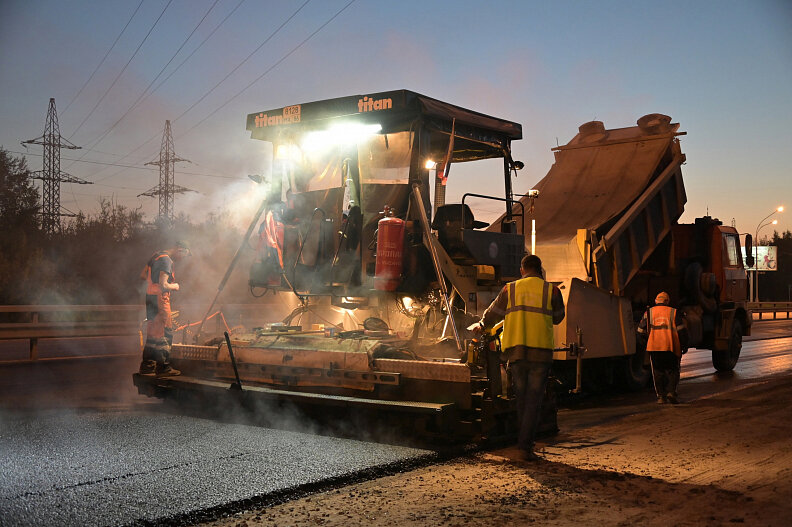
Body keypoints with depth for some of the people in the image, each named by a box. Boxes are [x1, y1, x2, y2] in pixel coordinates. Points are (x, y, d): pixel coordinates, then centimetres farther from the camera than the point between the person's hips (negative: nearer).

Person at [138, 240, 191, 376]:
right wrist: (174, 286, -7)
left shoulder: (156, 256, 14)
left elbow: (143, 275, 24)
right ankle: (163, 367, 0)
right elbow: (163, 285, -25)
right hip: (159, 299, -10)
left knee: (152, 332, 14)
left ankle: (147, 366, 19)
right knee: (164, 333, -3)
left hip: (150, 297, 10)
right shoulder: (166, 260, -17)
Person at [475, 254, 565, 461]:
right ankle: (526, 445, -4)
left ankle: (524, 442, 20)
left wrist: (482, 326, 36)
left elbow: (492, 314, 16)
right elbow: (558, 317, 16)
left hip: (515, 352, 2)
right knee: (534, 400, 1)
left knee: (521, 399, 14)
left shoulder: (510, 289, 6)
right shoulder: (551, 290, 3)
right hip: (541, 352, -2)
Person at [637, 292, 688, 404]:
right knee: (672, 371, 10)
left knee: (658, 372, 10)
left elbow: (641, 331, 10)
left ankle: (661, 396, 5)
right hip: (670, 347, -1)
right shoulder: (674, 312, 4)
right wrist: (684, 345, 11)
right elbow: (681, 330, 0)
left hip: (654, 347, 1)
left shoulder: (649, 312, 9)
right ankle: (671, 391, -8)